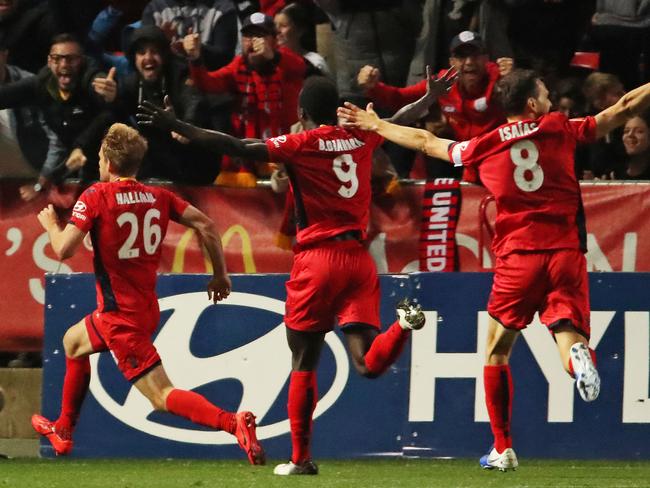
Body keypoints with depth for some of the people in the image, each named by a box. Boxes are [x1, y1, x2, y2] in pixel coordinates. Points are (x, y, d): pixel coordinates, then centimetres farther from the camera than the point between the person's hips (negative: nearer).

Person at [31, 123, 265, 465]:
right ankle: (63, 431, 43)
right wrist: (220, 274, 7)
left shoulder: (95, 196, -14)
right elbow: (205, 224, -3)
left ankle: (233, 423, -31)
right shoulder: (158, 196, 3)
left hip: (120, 315, -8)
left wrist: (51, 224, 3)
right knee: (73, 341, 32)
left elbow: (64, 249, -19)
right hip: (146, 306, 8)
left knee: (161, 396, -11)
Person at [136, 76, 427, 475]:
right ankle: (404, 323, -31)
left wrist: (176, 127, -11)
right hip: (359, 258, 4)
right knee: (368, 363, -3)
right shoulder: (361, 138, 9)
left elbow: (239, 148, -14)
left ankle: (301, 458, 11)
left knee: (304, 361, 9)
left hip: (318, 259, -4)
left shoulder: (301, 145, -6)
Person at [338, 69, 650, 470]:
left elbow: (426, 142, 21)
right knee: (569, 341, -1)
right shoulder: (561, 129, 5)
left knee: (497, 349, 16)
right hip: (566, 254, -1)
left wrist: (375, 125, 36)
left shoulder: (485, 146, 7)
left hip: (518, 257, 1)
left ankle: (503, 449, 13)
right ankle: (578, 354, -41)